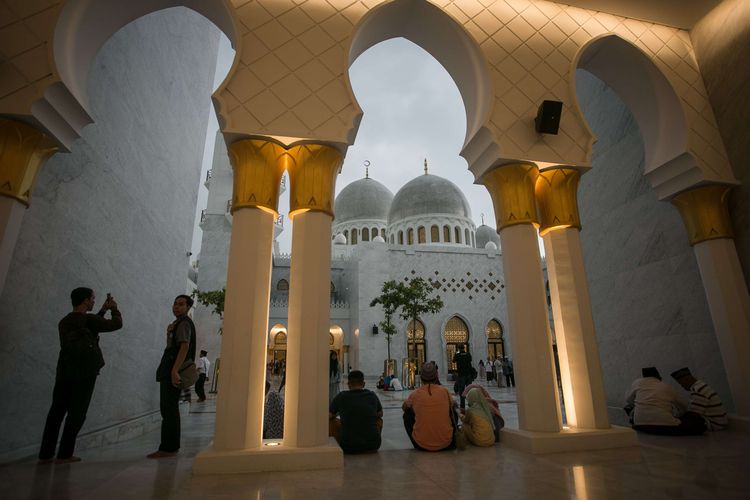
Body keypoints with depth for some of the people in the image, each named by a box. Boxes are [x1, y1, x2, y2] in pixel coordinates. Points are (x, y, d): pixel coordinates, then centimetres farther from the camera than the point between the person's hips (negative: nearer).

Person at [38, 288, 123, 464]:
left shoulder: (64, 322, 15)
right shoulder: (88, 319, -8)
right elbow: (116, 324, -4)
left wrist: (102, 311, 27)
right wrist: (114, 309, 13)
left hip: (64, 371, 7)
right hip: (85, 372, -7)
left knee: (57, 411, 11)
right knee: (76, 413, 1)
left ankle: (45, 454, 13)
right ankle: (65, 454, 3)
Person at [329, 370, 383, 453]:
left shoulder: (341, 396, -5)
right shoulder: (372, 395, 2)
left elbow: (329, 416, 10)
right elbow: (380, 414, 21)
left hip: (349, 447, -2)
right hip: (373, 446, 2)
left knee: (332, 422, 18)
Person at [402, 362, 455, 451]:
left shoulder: (415, 394, -5)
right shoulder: (444, 391, -5)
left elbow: (404, 408, 17)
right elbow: (453, 406, 18)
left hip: (421, 446, -1)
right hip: (446, 445, 1)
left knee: (407, 415, 21)